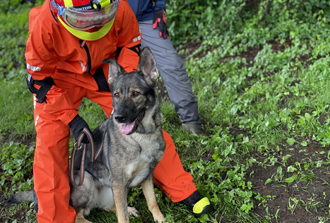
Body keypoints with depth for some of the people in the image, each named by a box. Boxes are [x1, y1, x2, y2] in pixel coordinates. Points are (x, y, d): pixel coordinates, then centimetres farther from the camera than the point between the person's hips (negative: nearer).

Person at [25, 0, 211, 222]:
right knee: (50, 143, -11)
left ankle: (182, 189, 14)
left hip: (102, 71, 2)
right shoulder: (44, 25, -35)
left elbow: (129, 45, -7)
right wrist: (70, 117, -24)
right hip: (59, 78, -1)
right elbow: (42, 76, -19)